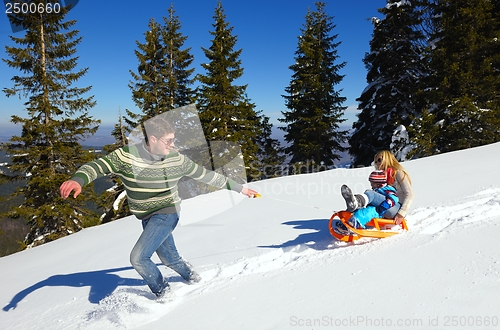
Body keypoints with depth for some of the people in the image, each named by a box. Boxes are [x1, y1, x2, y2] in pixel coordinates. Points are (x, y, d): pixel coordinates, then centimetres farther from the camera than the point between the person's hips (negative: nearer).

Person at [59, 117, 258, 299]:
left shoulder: (177, 160, -13)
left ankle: (164, 294, 12)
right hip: (147, 217, 3)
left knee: (138, 257, -13)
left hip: (167, 213, -3)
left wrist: (238, 188, 3)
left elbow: (204, 174, -3)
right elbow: (97, 166, -17)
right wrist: (77, 180, -41)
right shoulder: (126, 156, -16)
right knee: (169, 259, 16)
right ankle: (192, 278, 46)